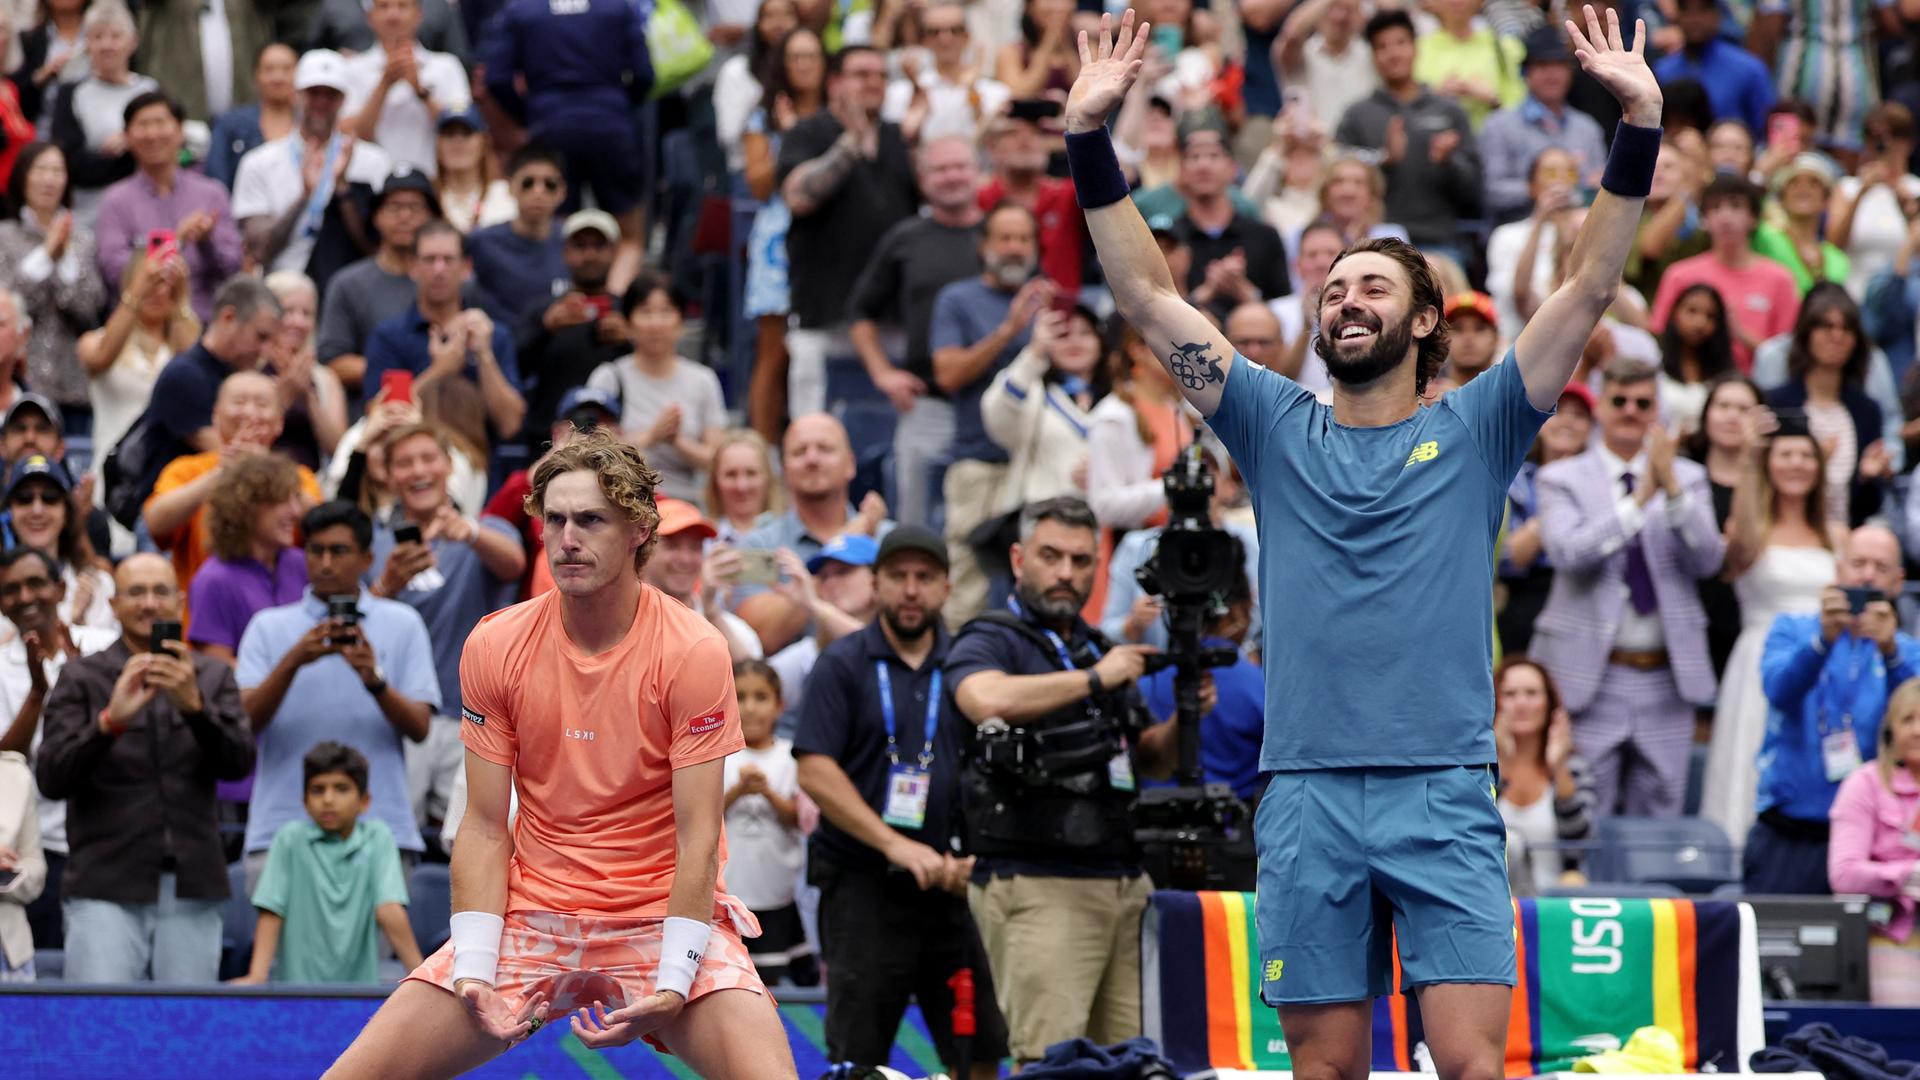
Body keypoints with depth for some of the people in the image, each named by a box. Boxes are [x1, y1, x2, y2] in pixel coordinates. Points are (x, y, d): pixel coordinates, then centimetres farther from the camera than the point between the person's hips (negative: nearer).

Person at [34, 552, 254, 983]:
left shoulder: (213, 677, 13)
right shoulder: (81, 679, 5)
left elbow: (239, 762, -2)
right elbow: (50, 779, -6)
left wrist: (194, 704, -20)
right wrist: (110, 719, -22)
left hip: (191, 890, 2)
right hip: (107, 889, -2)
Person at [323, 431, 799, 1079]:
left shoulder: (694, 652, -10)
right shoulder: (493, 647, -1)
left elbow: (697, 836, -11)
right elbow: (484, 829, 1)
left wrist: (671, 986, -21)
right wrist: (475, 969, -12)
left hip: (663, 916, -3)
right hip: (529, 913, 3)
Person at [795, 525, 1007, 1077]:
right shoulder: (842, 665, 0)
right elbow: (816, 772, -9)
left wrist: (973, 856, -7)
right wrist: (895, 845, -17)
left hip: (954, 887, 3)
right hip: (863, 887, -3)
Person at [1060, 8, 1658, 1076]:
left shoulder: (1473, 430, 8)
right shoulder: (1278, 428, 12)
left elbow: (1589, 289, 1)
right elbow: (1148, 297, 8)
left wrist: (1640, 129, -9)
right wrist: (1091, 142, -1)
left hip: (1445, 796, -2)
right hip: (1308, 797, 2)